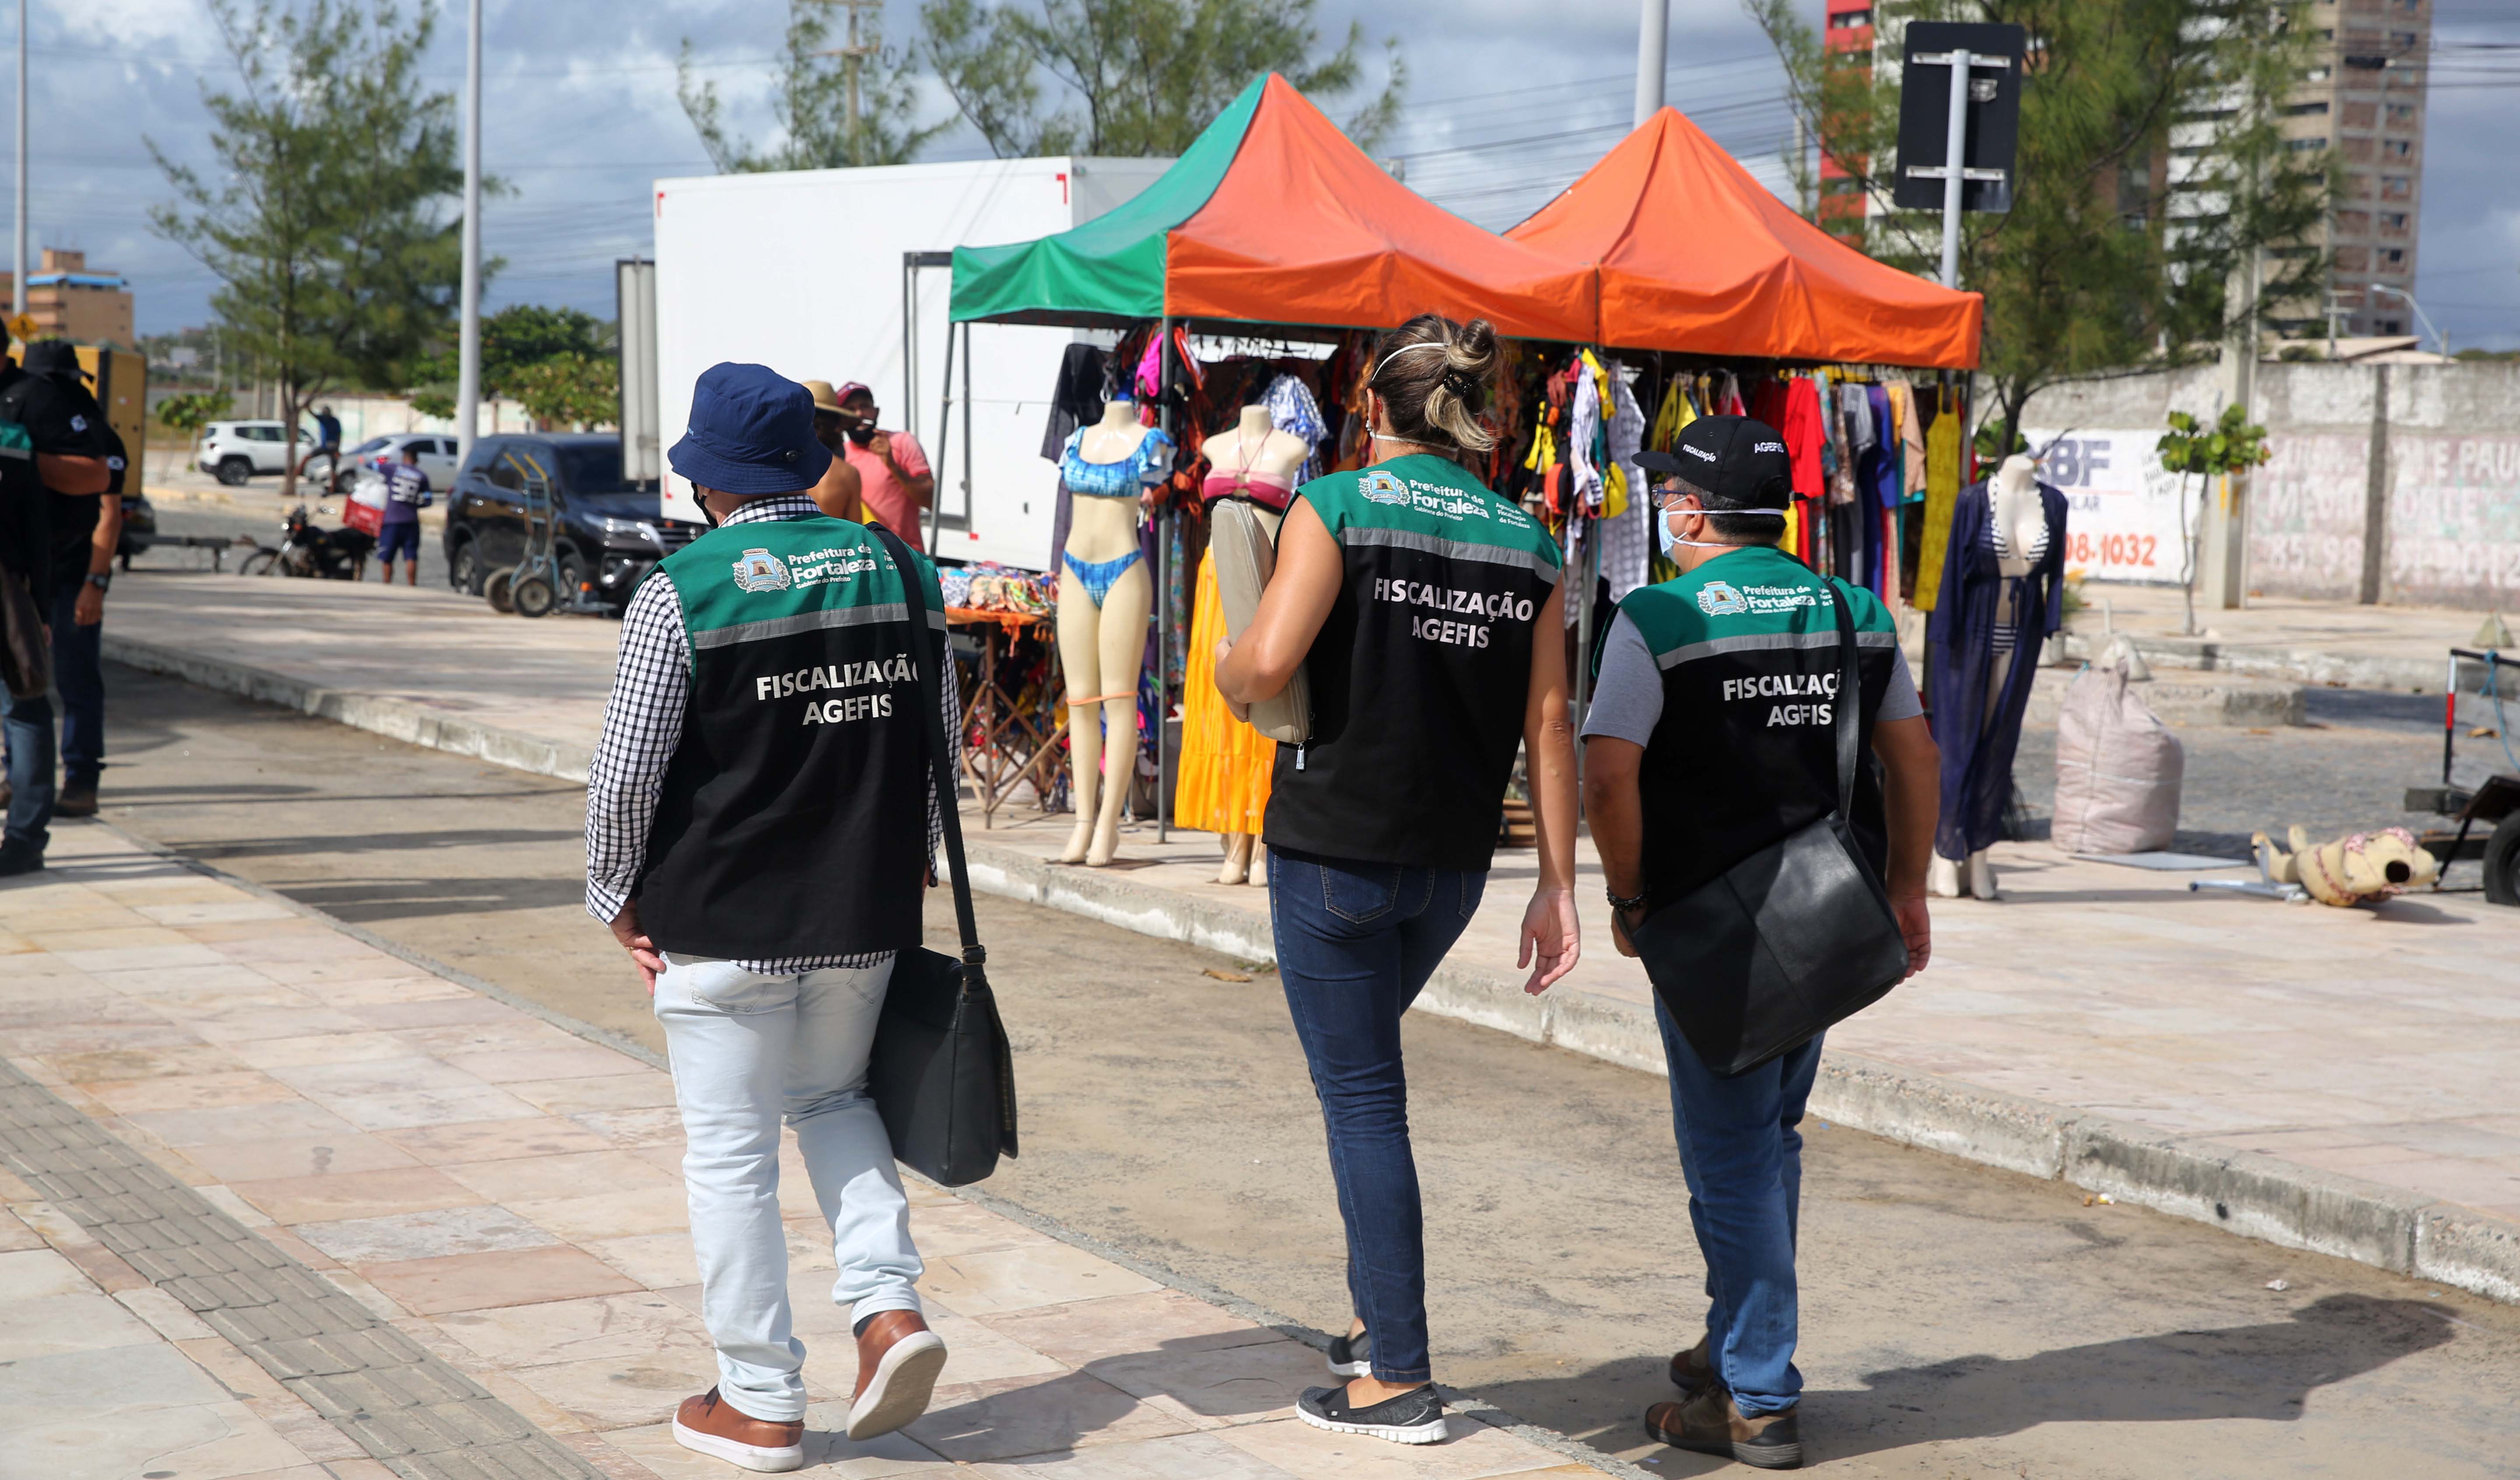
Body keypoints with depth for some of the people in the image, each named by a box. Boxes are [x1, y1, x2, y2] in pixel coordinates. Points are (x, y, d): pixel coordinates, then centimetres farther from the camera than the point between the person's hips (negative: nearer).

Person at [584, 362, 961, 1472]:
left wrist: (617, 900, 3)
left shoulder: (682, 592, -12)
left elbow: (626, 776, -12)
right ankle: (890, 1307, 7)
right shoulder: (903, 576, 3)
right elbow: (940, 748, 10)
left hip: (720, 922, -5)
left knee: (731, 1154, 7)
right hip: (867, 916, 5)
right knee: (833, 1099, 25)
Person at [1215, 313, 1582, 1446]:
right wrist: (1558, 884, 6)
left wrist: (1222, 670, 5)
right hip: (1455, 858, 5)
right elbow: (1548, 722, 2)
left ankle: (1399, 1378, 6)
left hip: (1336, 844, -5)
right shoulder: (1527, 543, 4)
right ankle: (1375, 1313, 29)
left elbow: (1267, 664, -19)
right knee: (1361, 1070, 26)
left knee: (1361, 1096, 3)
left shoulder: (1338, 507, -9)